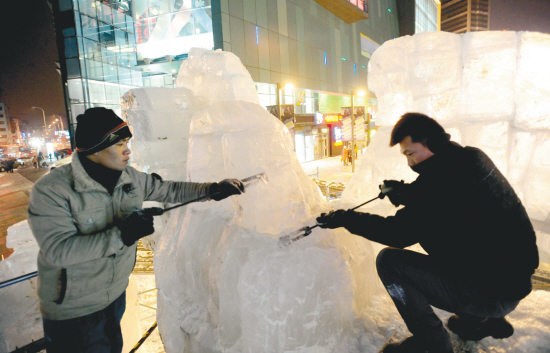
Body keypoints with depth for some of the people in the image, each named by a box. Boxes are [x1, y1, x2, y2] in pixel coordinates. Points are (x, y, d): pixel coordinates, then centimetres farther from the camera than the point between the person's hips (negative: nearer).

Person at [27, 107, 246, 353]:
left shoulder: (131, 179, -7)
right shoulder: (51, 190, -24)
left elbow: (169, 190, 2)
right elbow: (58, 249, -30)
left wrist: (212, 189, -8)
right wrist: (121, 235, -36)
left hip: (117, 294, 6)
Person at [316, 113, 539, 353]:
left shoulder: (444, 177, -26)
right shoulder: (471, 158, 4)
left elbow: (399, 233, -25)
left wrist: (345, 219, -17)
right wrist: (407, 195, 2)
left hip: (492, 293, -10)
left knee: (389, 260, -12)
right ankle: (487, 320, 29)